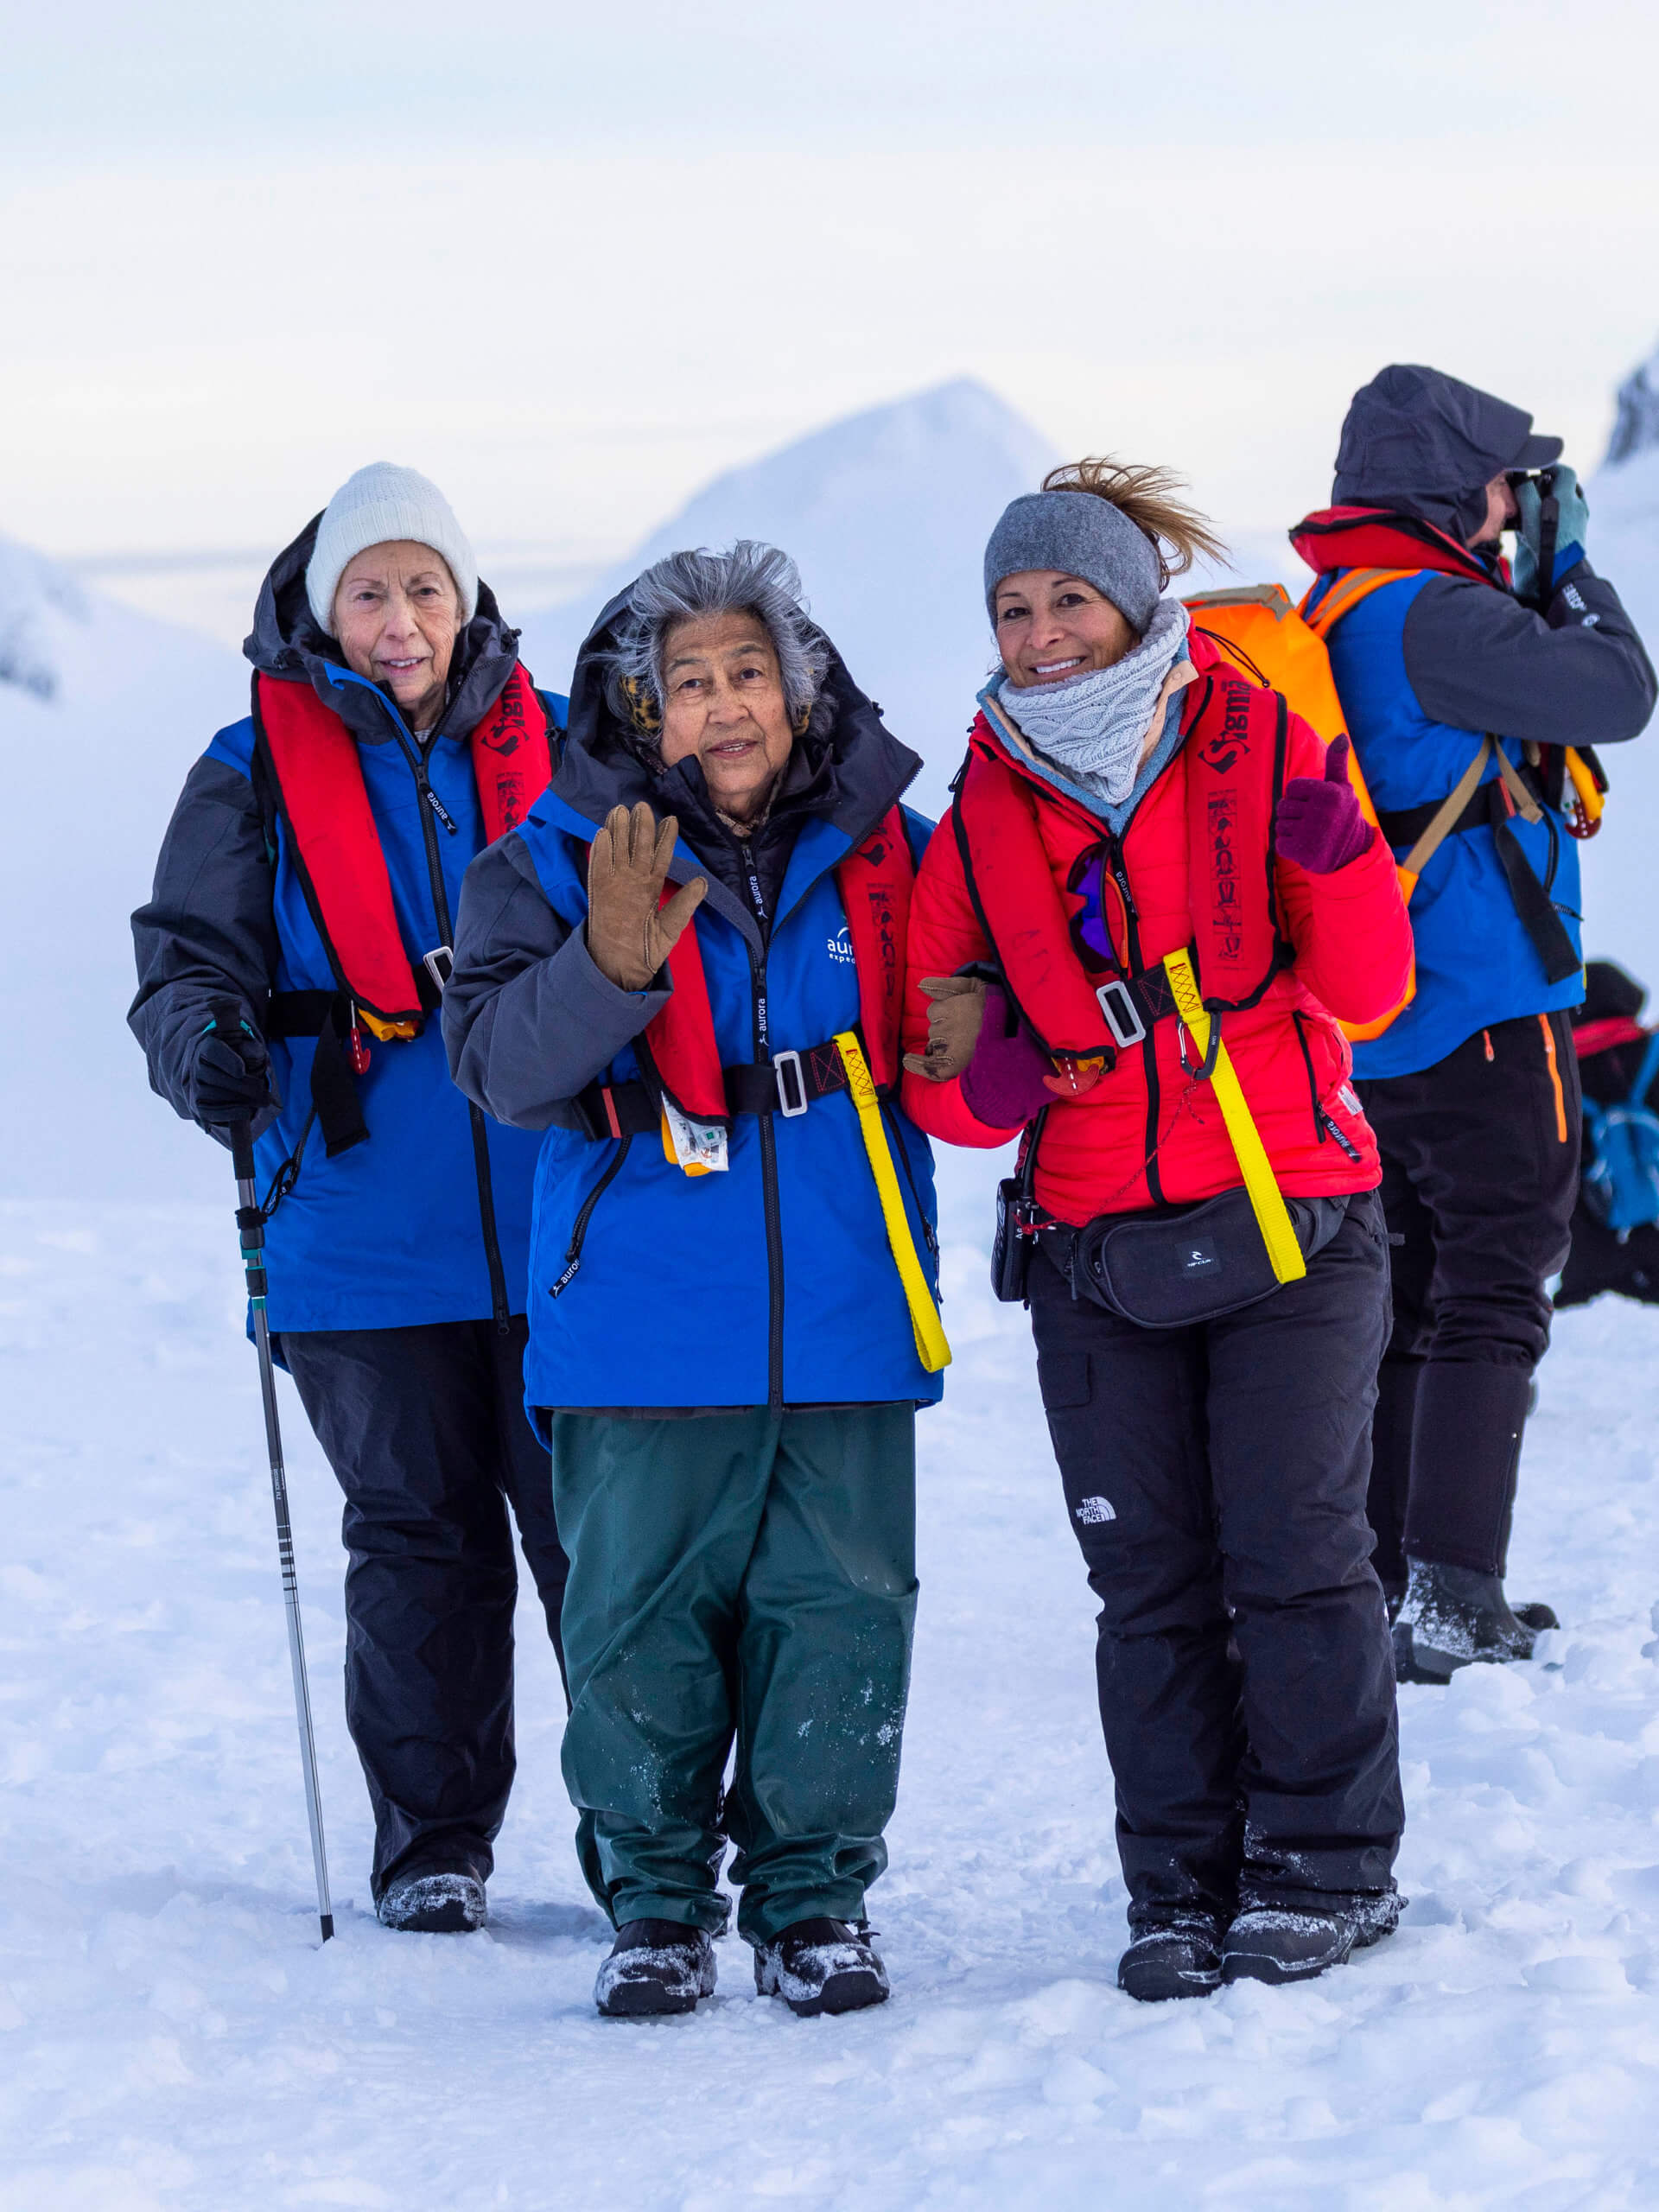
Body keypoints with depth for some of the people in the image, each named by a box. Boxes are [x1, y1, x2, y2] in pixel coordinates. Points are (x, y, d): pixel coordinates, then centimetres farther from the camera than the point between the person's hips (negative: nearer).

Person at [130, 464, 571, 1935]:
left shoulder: (561, 751, 9)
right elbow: (190, 956, 4)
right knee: (419, 1536, 4)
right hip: (368, 1238, -1)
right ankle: (433, 1840, 14)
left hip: (560, 1220, 1)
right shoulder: (258, 775, 5)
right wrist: (202, 1045, -17)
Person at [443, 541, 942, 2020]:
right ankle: (656, 1895, 16)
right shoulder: (559, 861, 0)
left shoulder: (883, 846, 7)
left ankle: (814, 1894, 16)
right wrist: (612, 965, -25)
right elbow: (501, 1067, -10)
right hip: (644, 1327, -1)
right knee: (643, 1610, 1)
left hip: (845, 1317, 2)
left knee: (839, 1605, 2)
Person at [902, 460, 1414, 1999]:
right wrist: (980, 1073, -13)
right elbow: (942, 1078, 10)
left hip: (1288, 1226, -3)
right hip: (1097, 1259, 3)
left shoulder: (1259, 749, -1)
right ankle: (1184, 1887, 12)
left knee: (1294, 1553, -3)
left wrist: (1333, 858, -22)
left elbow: (1367, 989, -5)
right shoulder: (982, 817, 7)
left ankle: (1325, 1871, 7)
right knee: (1149, 1583, 4)